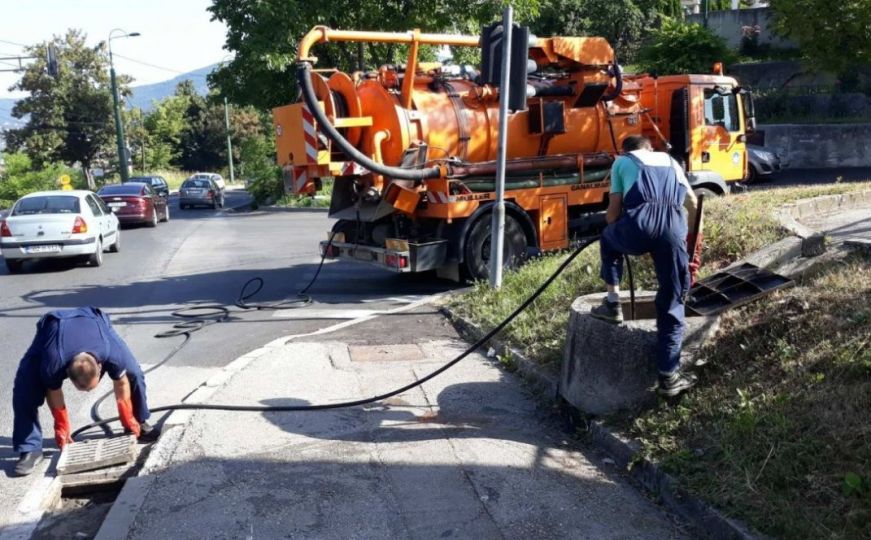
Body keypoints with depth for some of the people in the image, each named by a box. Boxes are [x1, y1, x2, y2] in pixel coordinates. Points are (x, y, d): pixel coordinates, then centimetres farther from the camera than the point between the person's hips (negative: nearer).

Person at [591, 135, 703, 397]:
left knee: (608, 240, 34)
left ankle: (612, 304, 29)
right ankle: (669, 376, 12)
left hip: (639, 223, -2)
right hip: (674, 227, 2)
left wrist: (618, 235, 41)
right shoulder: (669, 160, 35)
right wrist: (693, 233, 57)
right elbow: (692, 202, 41)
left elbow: (614, 208, 20)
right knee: (672, 303, 10)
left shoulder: (622, 162, 26)